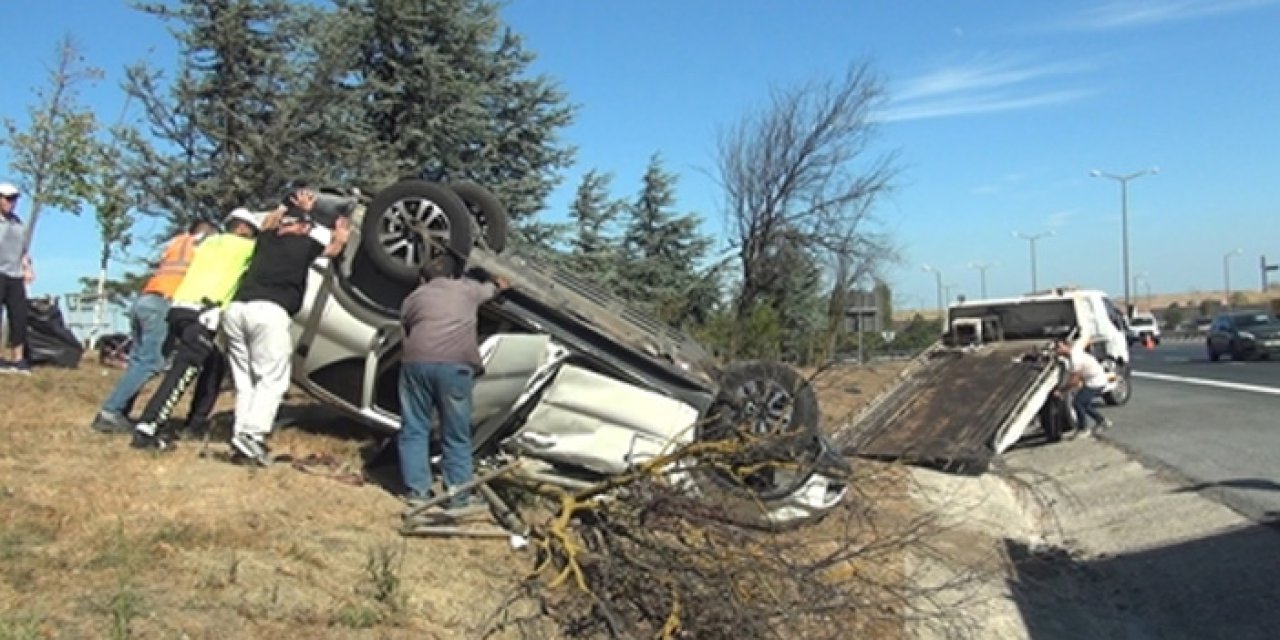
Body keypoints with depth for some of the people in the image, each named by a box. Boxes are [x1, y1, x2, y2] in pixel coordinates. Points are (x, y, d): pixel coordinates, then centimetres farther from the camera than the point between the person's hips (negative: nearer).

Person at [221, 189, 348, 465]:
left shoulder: (267, 239, 26)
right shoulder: (305, 244, 14)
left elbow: (268, 224, 51)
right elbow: (339, 241, 32)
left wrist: (292, 207, 58)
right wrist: (342, 225, 50)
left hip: (236, 308, 6)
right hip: (269, 311, -6)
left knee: (245, 380, 9)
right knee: (272, 378, -5)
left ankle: (240, 436, 0)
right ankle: (252, 435, -20)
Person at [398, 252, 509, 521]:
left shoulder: (412, 298, 26)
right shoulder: (467, 288, 24)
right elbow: (496, 286, 43)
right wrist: (499, 283, 65)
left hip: (416, 362, 2)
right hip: (454, 364, -1)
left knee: (413, 431, 13)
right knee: (456, 436, 8)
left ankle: (417, 497, 12)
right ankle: (459, 499, 9)